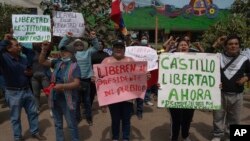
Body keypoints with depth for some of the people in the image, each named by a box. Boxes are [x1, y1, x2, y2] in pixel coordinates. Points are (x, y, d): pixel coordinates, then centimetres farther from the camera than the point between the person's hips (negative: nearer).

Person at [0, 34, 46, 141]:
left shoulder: (23, 59, 4)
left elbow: (30, 70, 19)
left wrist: (30, 73, -3)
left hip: (27, 90, 6)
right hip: (13, 93, -5)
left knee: (33, 112, 15)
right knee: (15, 117, 11)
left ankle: (35, 132, 34)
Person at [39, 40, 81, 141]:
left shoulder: (74, 66, -12)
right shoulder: (57, 63, 5)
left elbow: (76, 84, -19)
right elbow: (42, 61, 8)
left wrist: (62, 86, -29)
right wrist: (44, 49, -6)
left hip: (67, 100, -5)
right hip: (55, 98, 6)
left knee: (72, 124, 7)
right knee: (58, 124, 20)